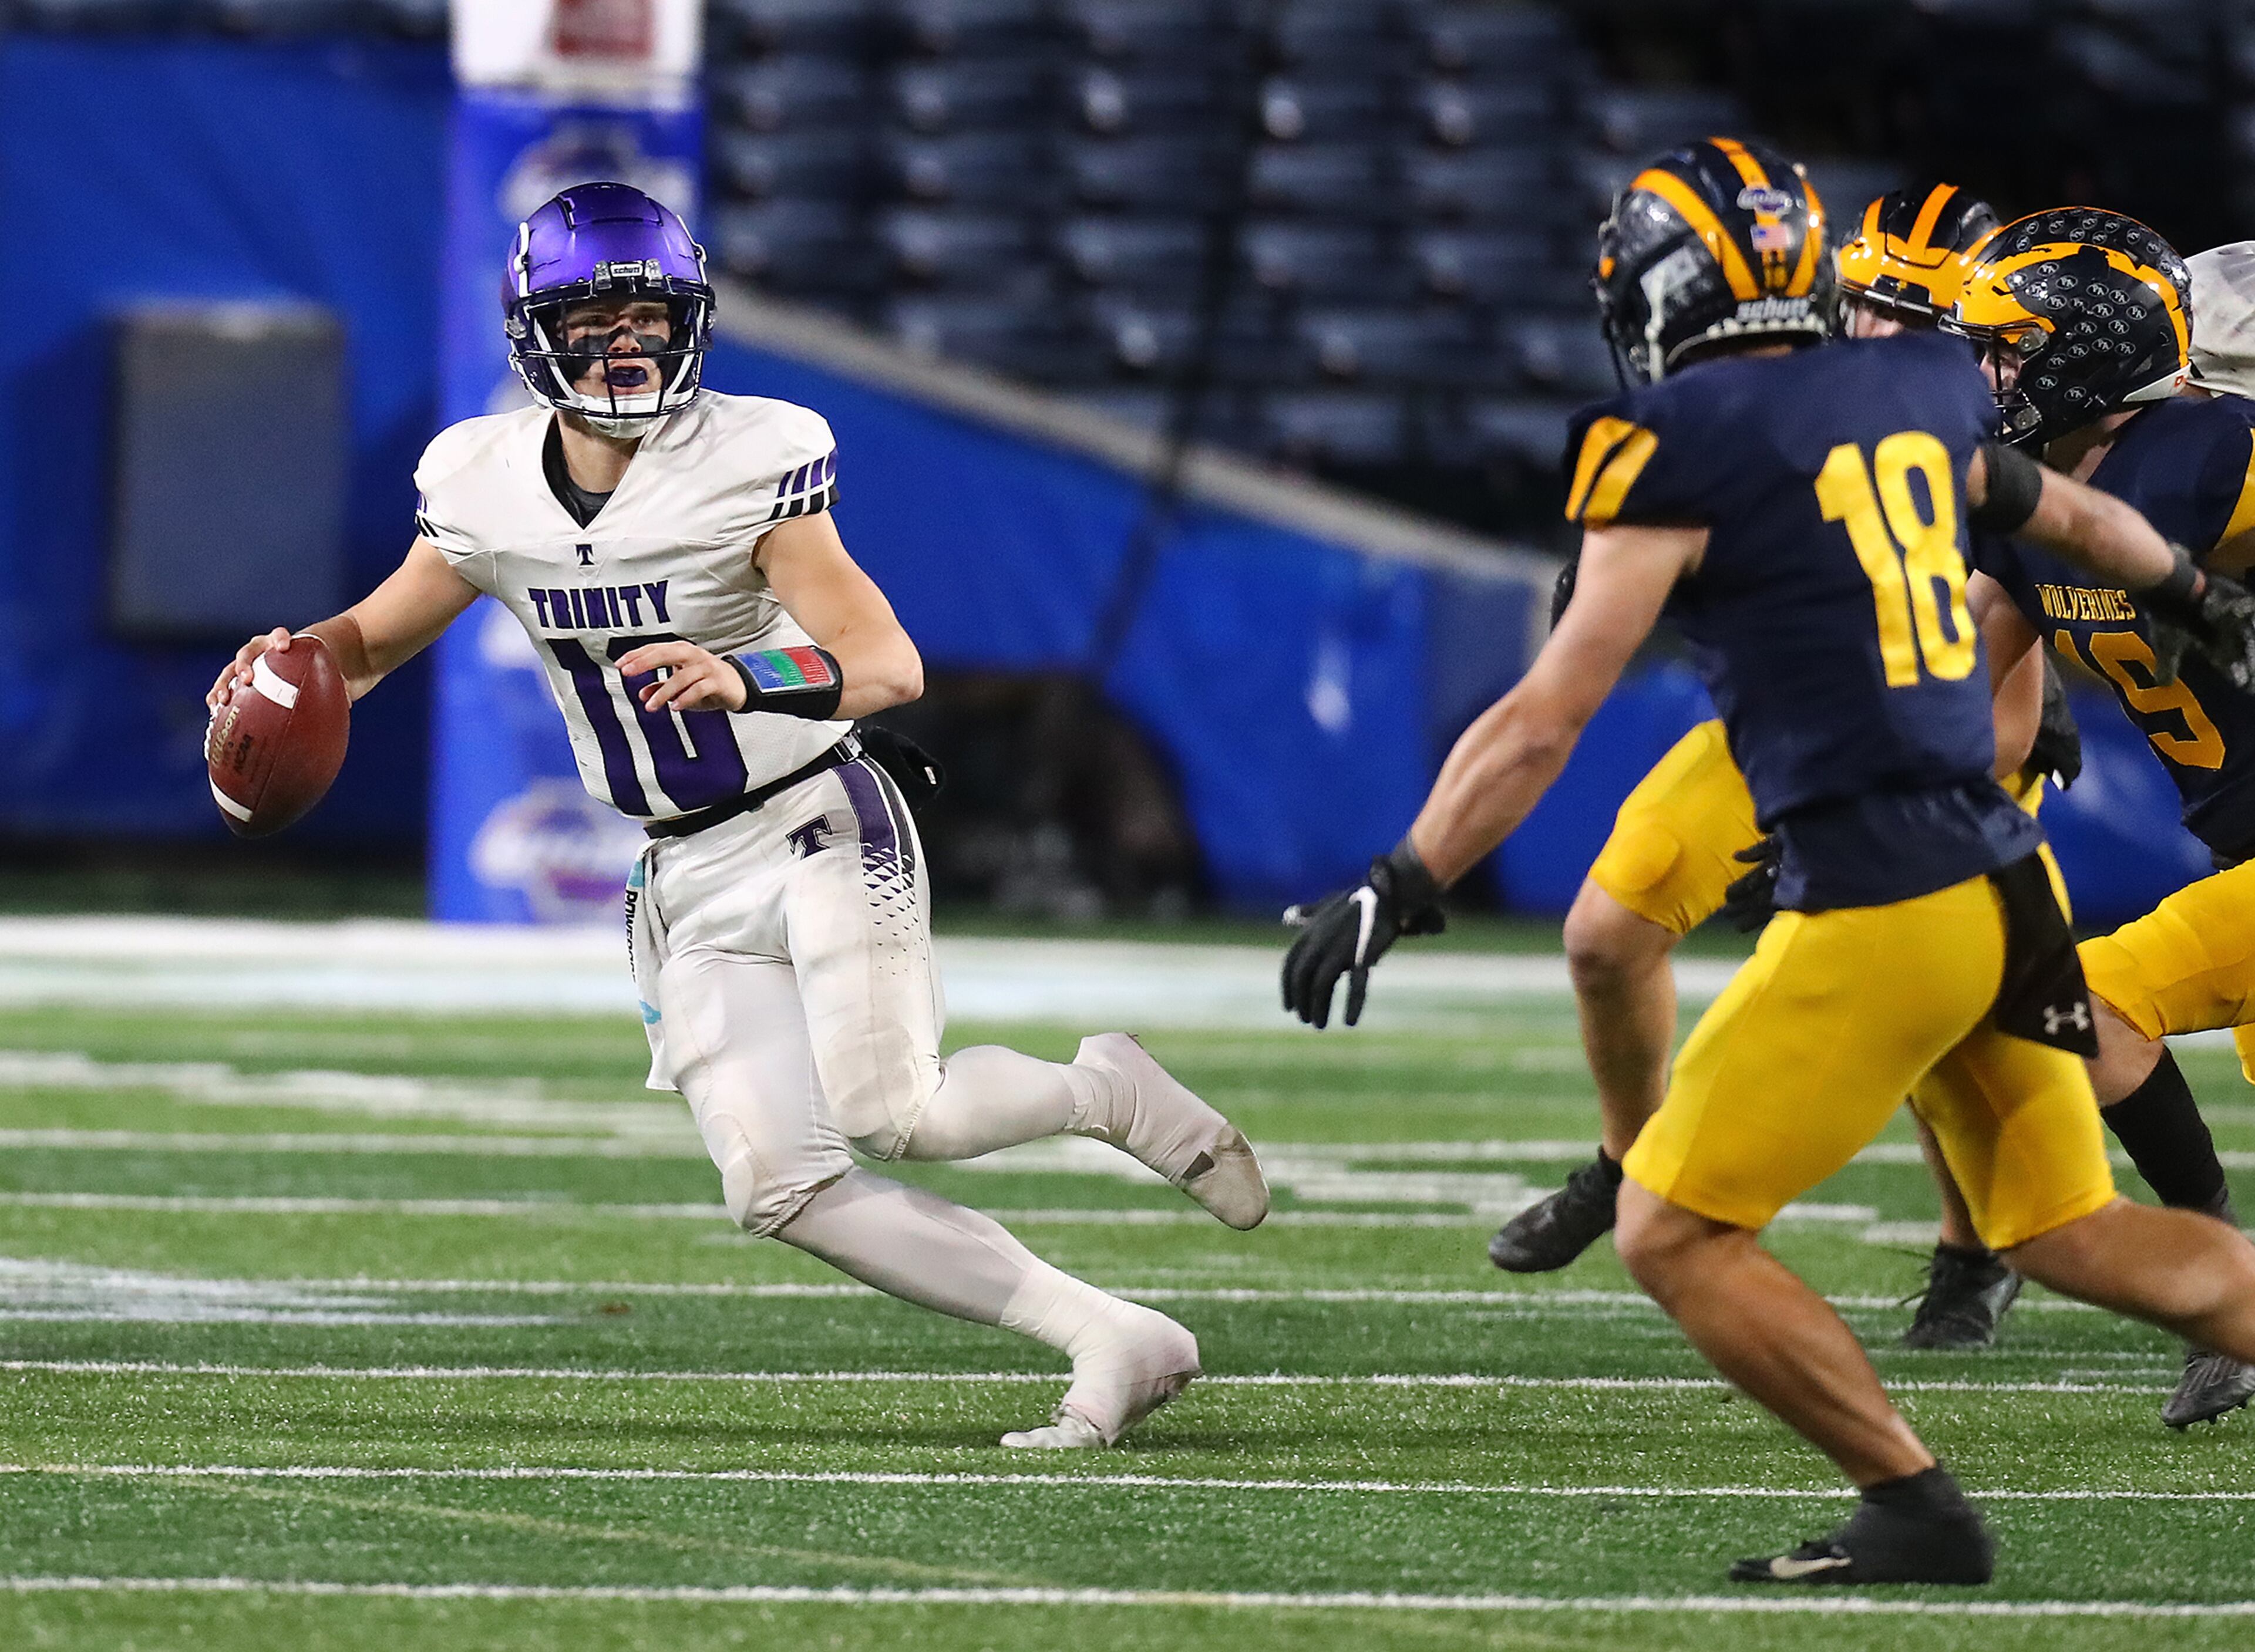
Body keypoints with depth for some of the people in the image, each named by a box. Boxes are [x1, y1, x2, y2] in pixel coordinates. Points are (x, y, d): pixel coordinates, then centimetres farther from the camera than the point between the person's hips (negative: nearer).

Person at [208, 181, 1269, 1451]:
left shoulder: (750, 465, -15)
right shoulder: (490, 489, 0)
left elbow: (890, 666, -22)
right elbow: (377, 639, 14)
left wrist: (745, 680, -40)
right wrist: (297, 661, -9)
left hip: (819, 826, -5)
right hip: (689, 877, 5)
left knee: (889, 1113, -22)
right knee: (782, 1186, -8)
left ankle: (1106, 1091, 10)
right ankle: (1116, 1344, -5)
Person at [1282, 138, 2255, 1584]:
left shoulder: (1681, 448, -8)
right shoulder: (1920, 393, 11)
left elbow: (1547, 721, -10)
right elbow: (2062, 514, 33)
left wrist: (1399, 892, -6)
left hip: (1874, 914, -7)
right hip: (2009, 877, 7)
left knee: (1674, 1235, 2)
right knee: (2073, 1233, 19)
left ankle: (1918, 1515, 0)